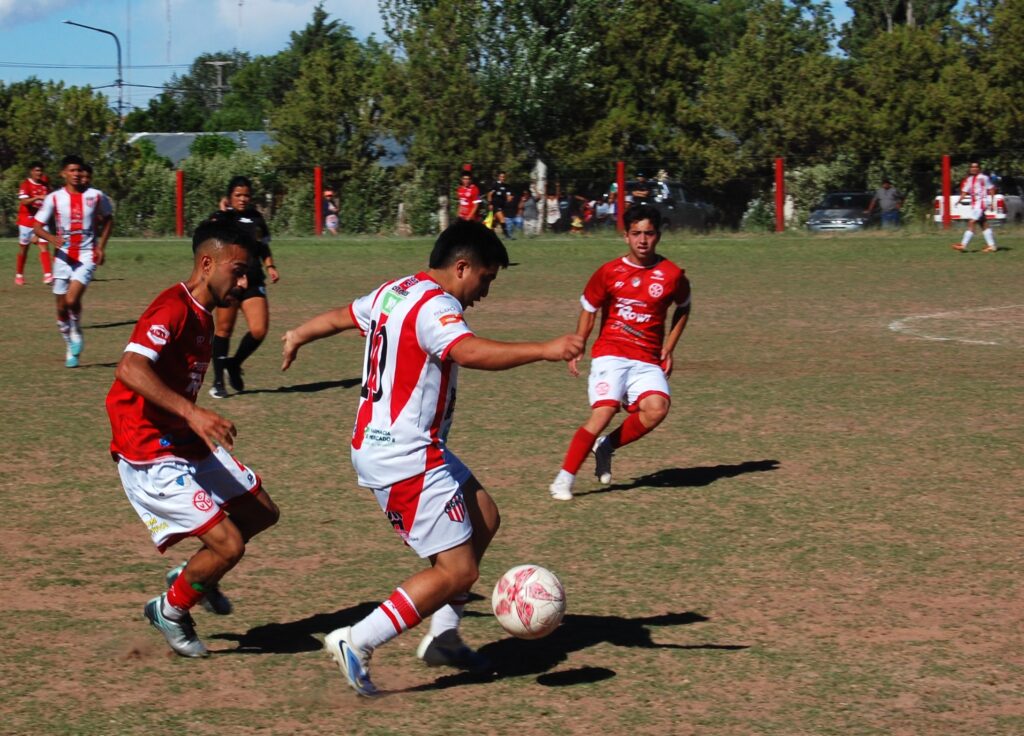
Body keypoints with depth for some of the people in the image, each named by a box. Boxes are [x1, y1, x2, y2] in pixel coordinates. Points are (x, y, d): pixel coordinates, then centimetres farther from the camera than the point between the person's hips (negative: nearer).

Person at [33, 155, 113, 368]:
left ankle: (76, 333, 8)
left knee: (72, 299, -21)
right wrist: (52, 238, -21)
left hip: (86, 256, -2)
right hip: (63, 256, 2)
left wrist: (101, 246, 4)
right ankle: (70, 347, 27)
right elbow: (37, 227, 0)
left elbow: (108, 219, 15)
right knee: (62, 307, 6)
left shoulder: (96, 196, -2)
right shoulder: (54, 198, -3)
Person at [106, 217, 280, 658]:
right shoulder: (173, 310, -20)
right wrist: (191, 413, -45)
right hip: (152, 459, -10)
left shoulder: (202, 316, 11)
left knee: (262, 512, 14)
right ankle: (170, 610, 14)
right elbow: (130, 369, -36)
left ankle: (192, 574, 33)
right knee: (229, 546, -12)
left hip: (188, 445, 10)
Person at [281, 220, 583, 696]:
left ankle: (443, 637, 23)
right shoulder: (434, 306, -17)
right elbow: (470, 352, -38)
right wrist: (543, 350, -44)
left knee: (483, 518, 20)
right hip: (405, 458, -11)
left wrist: (298, 336, 51)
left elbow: (340, 316, 32)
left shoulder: (393, 293, 13)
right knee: (459, 570, -9)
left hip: (376, 444, 11)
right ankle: (357, 643, -8)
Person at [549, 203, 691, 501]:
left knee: (657, 408, -26)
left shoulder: (673, 275, 3)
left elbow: (683, 309, 21)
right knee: (604, 411, -22)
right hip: (610, 355, -1)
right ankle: (565, 478, -11)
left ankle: (607, 446, -2)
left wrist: (669, 348, 12)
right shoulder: (609, 272, 1)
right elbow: (588, 311, 12)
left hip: (648, 361, 2)